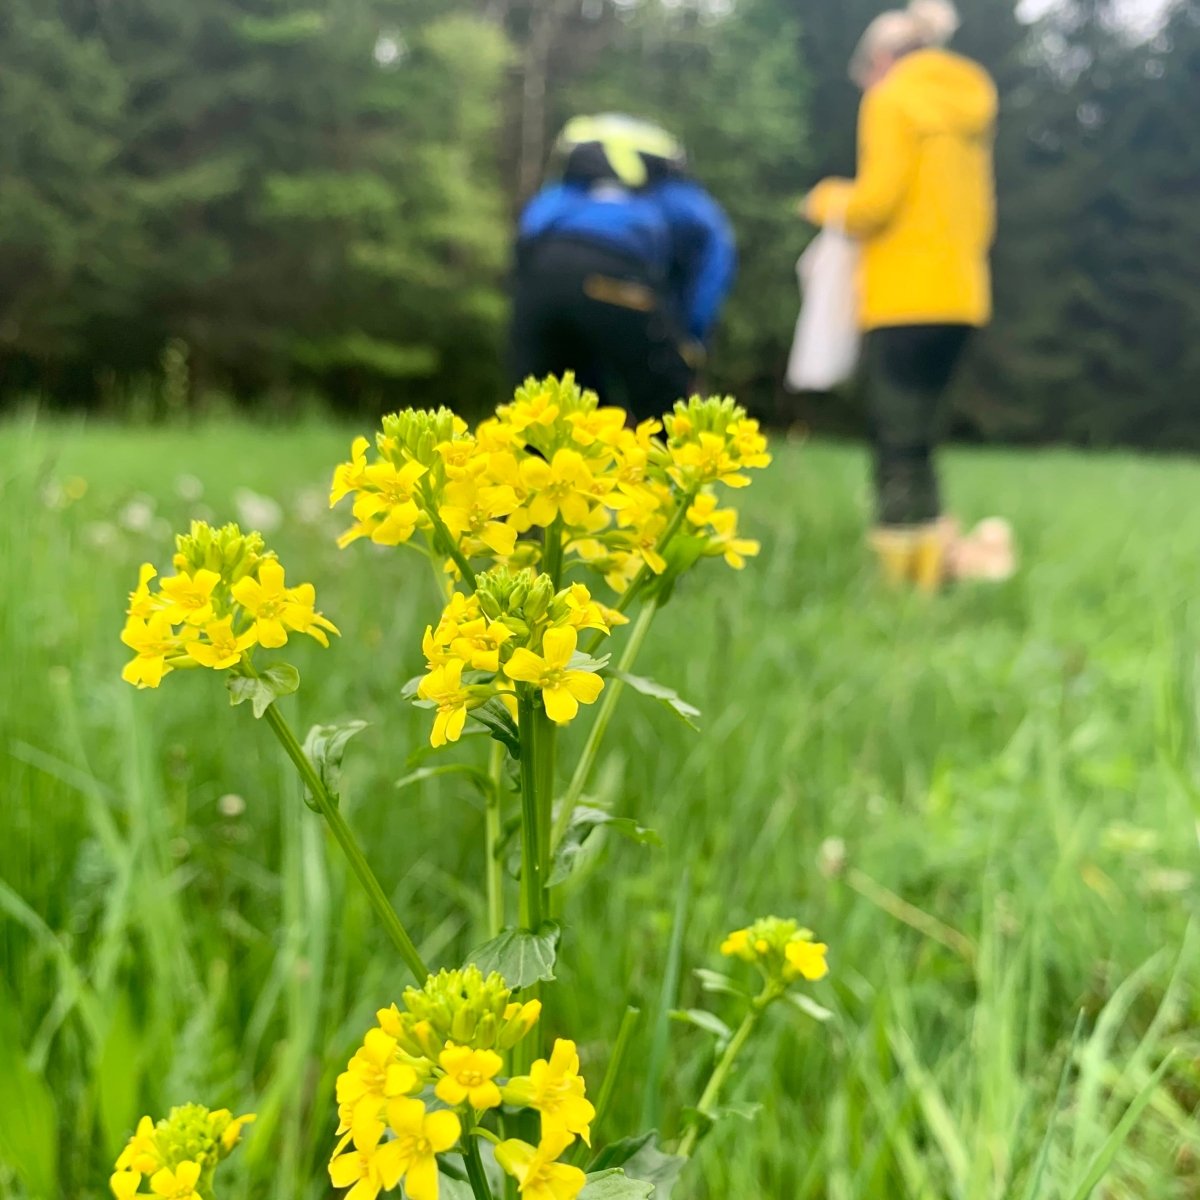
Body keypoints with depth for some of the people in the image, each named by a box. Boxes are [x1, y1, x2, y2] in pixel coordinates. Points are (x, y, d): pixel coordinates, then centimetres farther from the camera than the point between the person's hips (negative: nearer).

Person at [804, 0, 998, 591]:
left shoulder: (892, 100, -2)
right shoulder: (969, 105, 20)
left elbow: (877, 200, -12)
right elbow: (979, 209, 21)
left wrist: (828, 201, 6)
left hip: (906, 297, -8)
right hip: (961, 294, 8)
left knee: (899, 449, -7)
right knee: (916, 444, 12)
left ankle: (896, 576, -9)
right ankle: (931, 569, 11)